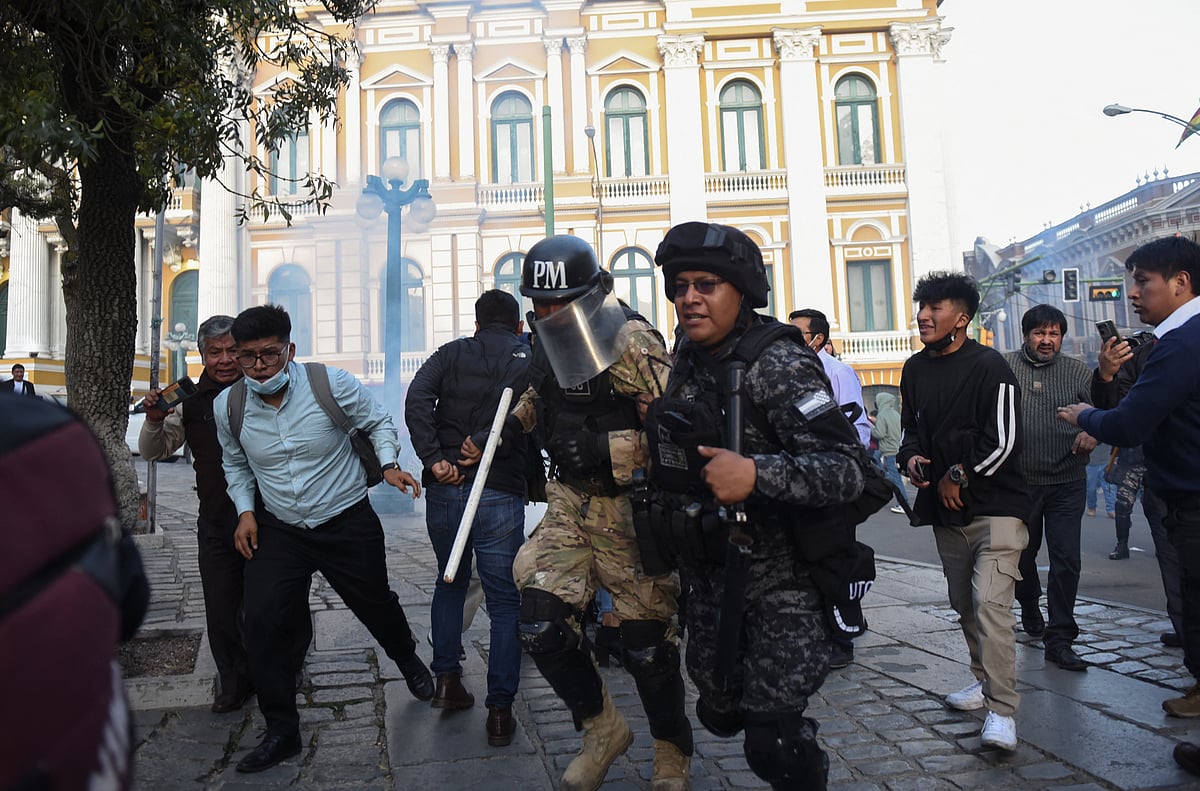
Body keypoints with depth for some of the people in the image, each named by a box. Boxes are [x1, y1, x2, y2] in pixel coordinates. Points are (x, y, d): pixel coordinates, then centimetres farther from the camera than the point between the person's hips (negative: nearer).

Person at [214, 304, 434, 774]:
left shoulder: (333, 385, -17)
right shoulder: (228, 406, -6)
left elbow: (378, 421, 1)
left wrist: (389, 463, -13)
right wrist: (246, 511, 2)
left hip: (348, 524, -2)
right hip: (278, 531, 2)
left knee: (375, 606, 12)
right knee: (260, 621, -9)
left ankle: (409, 663, 48)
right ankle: (282, 733, 9)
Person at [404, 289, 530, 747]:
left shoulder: (452, 353, 9)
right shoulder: (531, 362, 5)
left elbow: (417, 398, -8)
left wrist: (434, 458, -12)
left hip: (445, 488, 3)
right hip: (500, 493, -2)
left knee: (450, 581, 25)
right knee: (504, 602, 7)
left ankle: (446, 680, 23)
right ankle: (499, 711, 8)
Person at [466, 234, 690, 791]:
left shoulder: (632, 345, -16)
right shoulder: (547, 342, 6)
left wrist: (607, 448, -27)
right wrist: (512, 420, 15)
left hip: (628, 509, -6)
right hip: (568, 501, 6)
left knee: (646, 641, 4)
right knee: (541, 627, -3)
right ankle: (603, 730, 22)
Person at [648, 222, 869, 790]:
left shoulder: (778, 364, -18)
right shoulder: (688, 359, 5)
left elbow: (849, 467, -26)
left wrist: (756, 473, -37)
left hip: (780, 577, -7)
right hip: (708, 569, 7)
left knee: (773, 745, -5)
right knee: (719, 711, 19)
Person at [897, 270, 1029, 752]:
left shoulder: (988, 366, -10)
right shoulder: (915, 369, 10)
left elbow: (1004, 440, -14)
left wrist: (960, 476, -10)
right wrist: (911, 458, 2)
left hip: (994, 506, -7)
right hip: (945, 511, 7)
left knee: (990, 603, -15)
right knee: (964, 604, 15)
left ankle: (1001, 710, -9)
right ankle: (986, 680, 32)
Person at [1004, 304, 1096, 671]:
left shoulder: (1078, 372, 5)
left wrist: (1094, 433, -14)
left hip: (1067, 484, 0)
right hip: (1018, 483, 0)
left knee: (1066, 560, -3)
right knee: (1022, 554, 15)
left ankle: (1059, 639, 5)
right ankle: (1030, 610, 41)